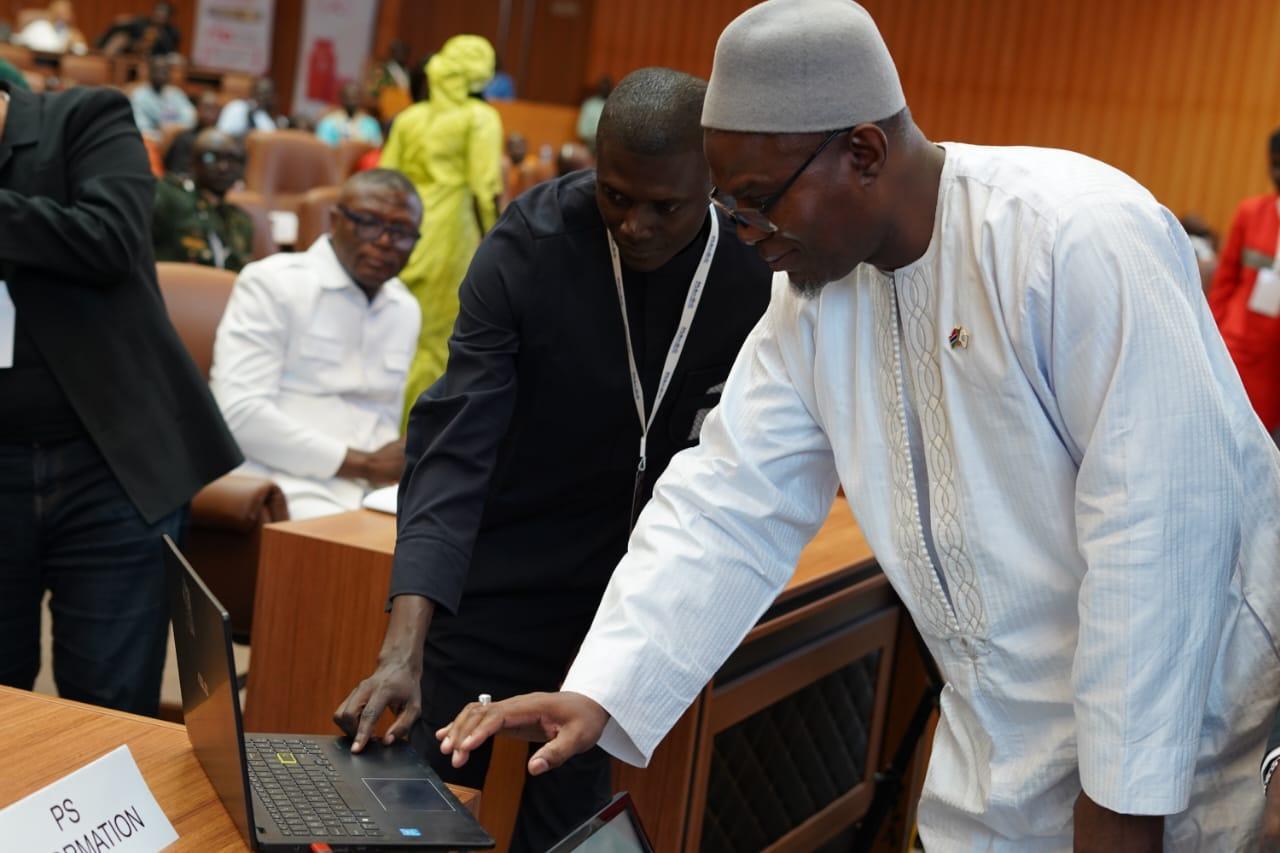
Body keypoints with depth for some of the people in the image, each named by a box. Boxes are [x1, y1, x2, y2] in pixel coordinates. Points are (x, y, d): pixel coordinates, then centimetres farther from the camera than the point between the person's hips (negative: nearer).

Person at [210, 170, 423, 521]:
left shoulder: (406, 310, 19)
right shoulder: (272, 283, -2)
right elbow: (237, 412, -14)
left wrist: (390, 468, -4)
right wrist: (362, 463, -14)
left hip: (372, 490, 7)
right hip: (284, 491, -7)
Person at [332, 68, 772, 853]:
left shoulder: (761, 265, -12)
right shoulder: (526, 248, -18)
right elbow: (454, 451, -25)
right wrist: (404, 646, -34)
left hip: (628, 600, 2)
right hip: (494, 586, -2)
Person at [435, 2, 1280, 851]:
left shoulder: (1081, 237, -23)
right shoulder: (813, 297, -2)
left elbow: (1159, 527, -24)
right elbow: (726, 509, -2)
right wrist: (597, 694, -13)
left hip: (1189, 748, -6)